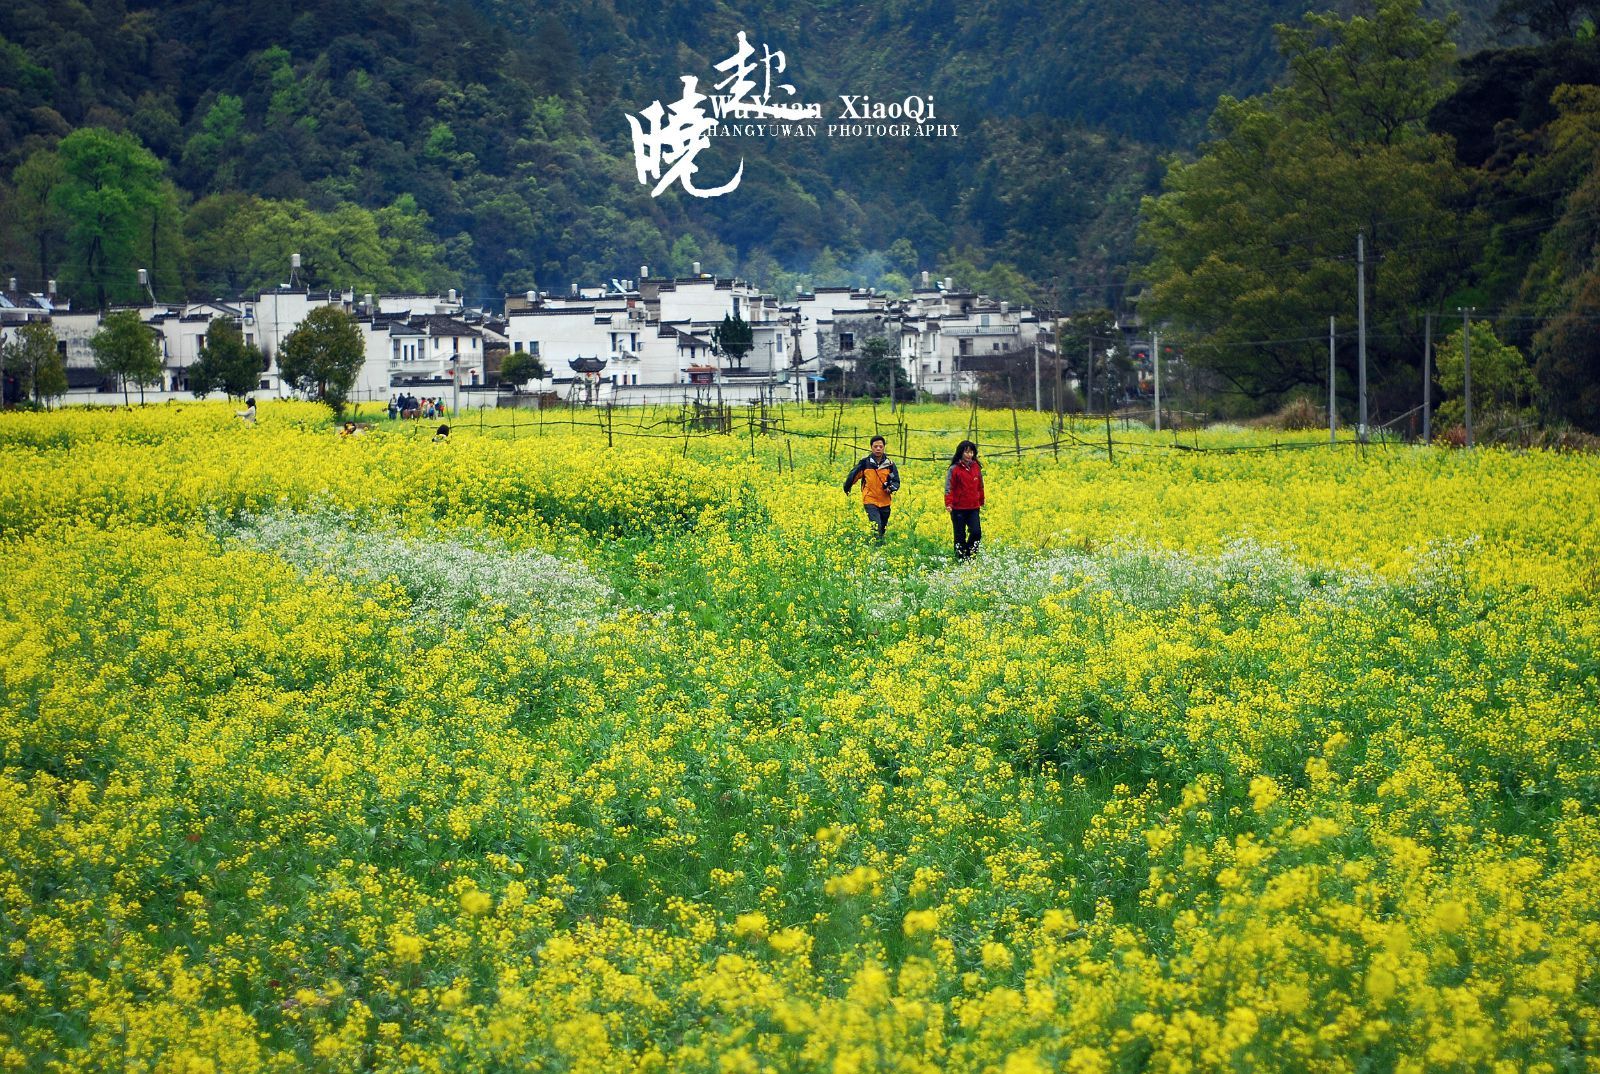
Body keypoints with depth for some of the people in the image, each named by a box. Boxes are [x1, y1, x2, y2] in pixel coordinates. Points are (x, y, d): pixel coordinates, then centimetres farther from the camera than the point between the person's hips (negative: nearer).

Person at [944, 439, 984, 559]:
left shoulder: (976, 468, 8)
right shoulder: (954, 469, -5)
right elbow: (949, 487, -9)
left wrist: (982, 503, 20)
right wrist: (948, 503, -21)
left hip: (973, 508, 3)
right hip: (958, 508, -3)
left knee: (976, 532, -9)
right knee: (960, 536, 3)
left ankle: (969, 556, 8)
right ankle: (960, 558, 13)